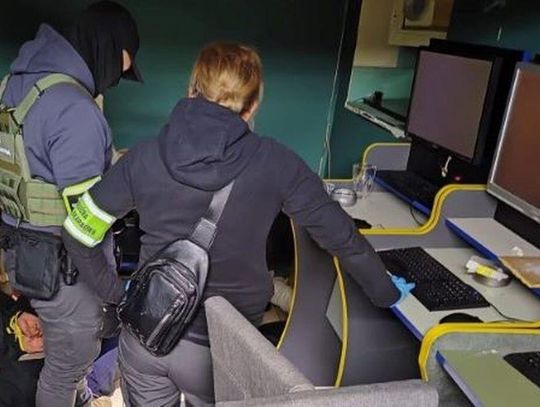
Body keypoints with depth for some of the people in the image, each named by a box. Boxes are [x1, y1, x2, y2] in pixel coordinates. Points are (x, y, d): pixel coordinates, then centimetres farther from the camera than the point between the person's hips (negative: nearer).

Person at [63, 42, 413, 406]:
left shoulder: (145, 157, -9)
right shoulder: (274, 164, -14)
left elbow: (77, 234, -2)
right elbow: (342, 237, -7)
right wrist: (387, 294, 9)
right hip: (215, 347, -1)